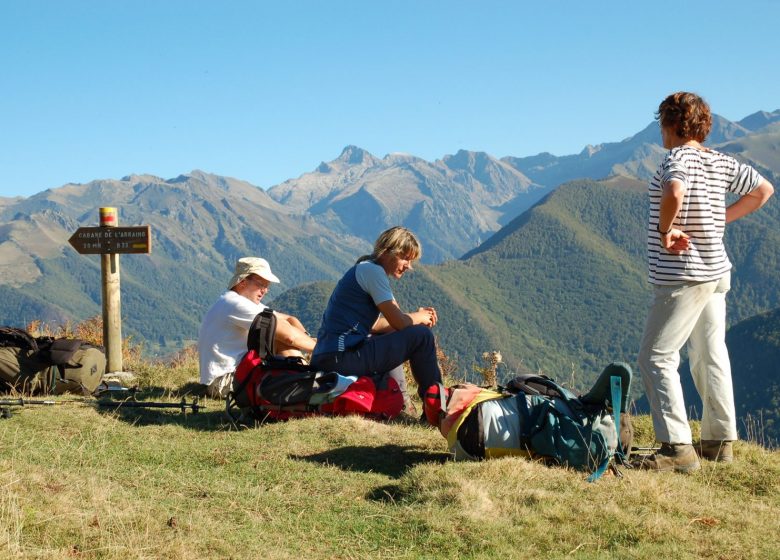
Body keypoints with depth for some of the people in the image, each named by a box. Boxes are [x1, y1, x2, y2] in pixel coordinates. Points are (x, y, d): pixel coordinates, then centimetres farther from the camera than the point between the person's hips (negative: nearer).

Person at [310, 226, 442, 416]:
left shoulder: (364, 269, 20)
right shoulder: (372, 270, -9)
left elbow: (372, 325, 21)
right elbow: (399, 322, -13)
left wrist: (415, 316, 12)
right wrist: (419, 318, 9)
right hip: (341, 358, -11)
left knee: (390, 340, 36)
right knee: (422, 335, -7)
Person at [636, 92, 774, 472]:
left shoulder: (678, 158, -16)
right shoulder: (722, 163, 8)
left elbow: (674, 193, -37)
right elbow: (763, 190, 18)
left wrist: (665, 229, -20)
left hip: (683, 278, -9)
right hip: (716, 273, 9)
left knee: (656, 357, -5)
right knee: (710, 356, 15)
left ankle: (677, 447, -10)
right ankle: (720, 440, 22)